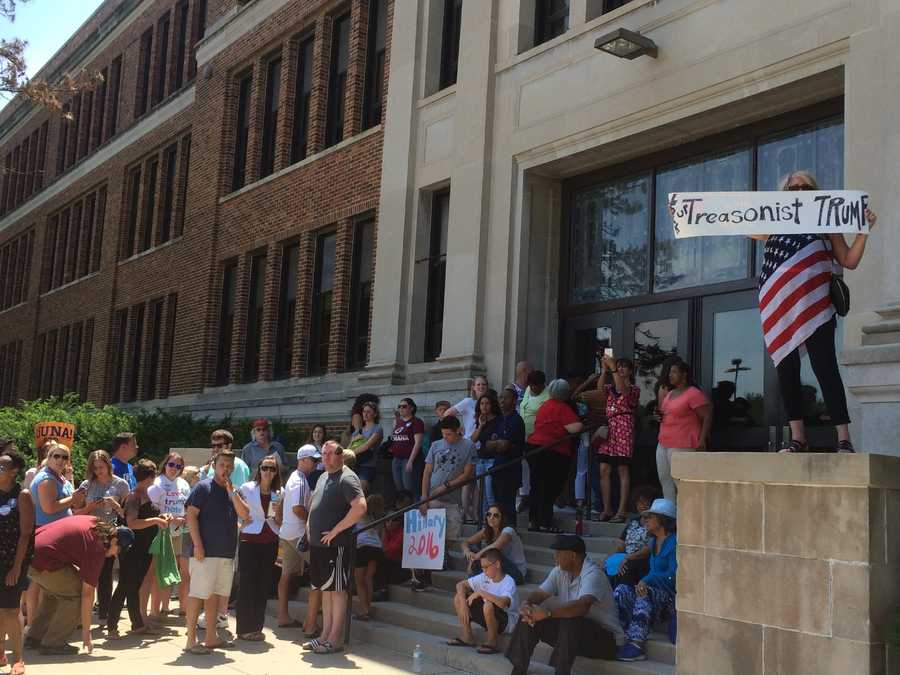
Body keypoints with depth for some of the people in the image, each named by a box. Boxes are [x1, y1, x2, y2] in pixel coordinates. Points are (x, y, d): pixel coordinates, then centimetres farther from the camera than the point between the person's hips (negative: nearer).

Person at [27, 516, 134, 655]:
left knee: (53, 593, 28)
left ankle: (34, 637, 29)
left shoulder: (94, 522, 14)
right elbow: (87, 593, -7)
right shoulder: (96, 548, -9)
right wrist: (86, 631, 0)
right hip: (43, 562, -10)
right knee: (77, 595, 0)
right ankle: (53, 643, 3)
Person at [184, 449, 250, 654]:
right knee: (197, 594, -5)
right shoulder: (203, 487, -3)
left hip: (227, 553, 7)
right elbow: (191, 515, -10)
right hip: (206, 552, -7)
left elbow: (245, 515, 3)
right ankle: (191, 640, -1)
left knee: (216, 594, 12)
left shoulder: (234, 491, 15)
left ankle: (211, 637, 21)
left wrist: (232, 491, -7)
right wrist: (197, 545, -16)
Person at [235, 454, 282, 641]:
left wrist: (277, 512, -5)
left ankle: (257, 627, 15)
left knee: (264, 586, 6)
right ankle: (244, 629, 4)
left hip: (270, 542, 4)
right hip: (249, 540, -4)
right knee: (247, 584, -3)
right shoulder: (246, 488, -1)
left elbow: (280, 523, 13)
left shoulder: (279, 494, 9)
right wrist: (243, 521, -13)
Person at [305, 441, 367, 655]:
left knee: (337, 589, -3)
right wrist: (311, 526, 14)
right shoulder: (323, 477, 17)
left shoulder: (347, 478, -12)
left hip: (336, 545, -9)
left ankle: (334, 640, 1)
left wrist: (335, 531, -19)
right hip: (318, 543, 9)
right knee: (325, 589, 13)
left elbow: (360, 508, -24)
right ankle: (325, 635, 20)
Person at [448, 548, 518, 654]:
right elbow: (461, 584, 0)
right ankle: (467, 637, 3)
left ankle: (492, 643, -18)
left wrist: (481, 592, -35)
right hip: (487, 619, 7)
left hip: (508, 622, -7)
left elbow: (503, 603, -44)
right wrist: (463, 604, -17)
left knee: (488, 605, -39)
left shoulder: (509, 582, -23)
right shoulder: (484, 577, -3)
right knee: (458, 597, -1)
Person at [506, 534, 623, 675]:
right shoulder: (560, 571, 2)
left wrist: (547, 613, -44)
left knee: (570, 621, -38)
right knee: (528, 617, -7)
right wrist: (526, 605, -22)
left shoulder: (593, 574, -24)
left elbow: (582, 606, -40)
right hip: (572, 632, 8)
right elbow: (539, 594, 1)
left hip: (605, 637, -8)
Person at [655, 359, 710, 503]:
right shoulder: (670, 394, 18)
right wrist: (659, 416, 11)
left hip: (682, 446, -9)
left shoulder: (694, 394, -9)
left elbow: (707, 416, -12)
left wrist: (702, 440, -19)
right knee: (665, 479, 9)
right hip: (663, 444, 9)